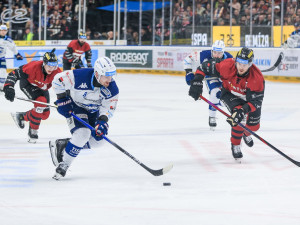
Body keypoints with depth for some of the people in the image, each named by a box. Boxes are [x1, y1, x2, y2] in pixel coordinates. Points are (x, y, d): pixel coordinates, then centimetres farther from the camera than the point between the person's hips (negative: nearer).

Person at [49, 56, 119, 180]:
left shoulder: (112, 89, -21)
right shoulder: (80, 76, -33)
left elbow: (108, 108, -11)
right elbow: (58, 80, -20)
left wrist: (102, 121, -29)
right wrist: (62, 99, -19)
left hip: (94, 111, 5)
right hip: (75, 107, -5)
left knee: (99, 139, -4)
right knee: (82, 134, -25)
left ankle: (62, 145, 10)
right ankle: (63, 164, -12)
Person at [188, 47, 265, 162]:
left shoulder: (257, 78, -36)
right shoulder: (227, 66, -35)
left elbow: (256, 101, -36)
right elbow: (206, 66, -22)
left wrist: (244, 110, -51)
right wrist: (197, 81, -30)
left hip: (248, 96, 2)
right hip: (229, 93, -2)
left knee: (253, 126, 8)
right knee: (241, 118, -29)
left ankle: (246, 133, 48)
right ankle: (235, 145, -7)